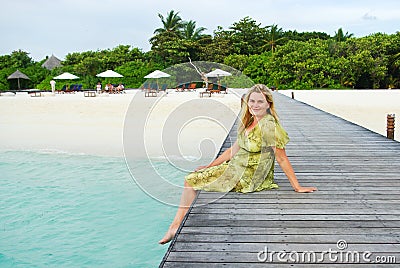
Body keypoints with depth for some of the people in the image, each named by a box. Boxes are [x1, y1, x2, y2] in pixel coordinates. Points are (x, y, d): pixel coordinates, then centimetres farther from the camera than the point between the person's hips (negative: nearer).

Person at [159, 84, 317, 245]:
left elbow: (282, 159, -16)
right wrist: (209, 166, 12)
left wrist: (297, 187, -14)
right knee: (190, 180, 10)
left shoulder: (268, 125, -20)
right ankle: (175, 226, 12)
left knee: (192, 182, -4)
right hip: (235, 168, 9)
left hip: (247, 179, -9)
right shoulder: (250, 122, 7)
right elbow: (234, 150, 13)